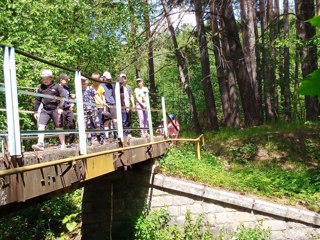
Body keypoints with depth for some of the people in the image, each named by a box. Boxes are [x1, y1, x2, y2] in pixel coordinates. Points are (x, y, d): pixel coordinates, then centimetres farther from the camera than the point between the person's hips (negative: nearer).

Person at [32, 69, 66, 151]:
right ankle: (40, 144, -21)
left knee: (59, 127, 3)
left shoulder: (57, 86, 0)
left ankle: (63, 144, 16)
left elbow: (63, 97, -5)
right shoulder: (41, 88, 11)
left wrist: (60, 107, -16)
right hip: (45, 110, 3)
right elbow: (38, 100, 17)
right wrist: (36, 111, 14)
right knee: (41, 125, -14)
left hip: (55, 109, -3)